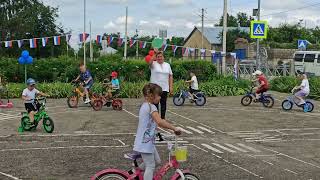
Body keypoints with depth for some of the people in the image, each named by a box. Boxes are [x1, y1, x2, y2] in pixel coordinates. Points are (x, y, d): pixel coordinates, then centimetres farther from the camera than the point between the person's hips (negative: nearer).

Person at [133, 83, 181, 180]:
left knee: (157, 161, 20)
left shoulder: (144, 105, 11)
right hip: (146, 142, -10)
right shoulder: (151, 107, -20)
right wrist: (174, 128, -30)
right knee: (150, 166, -1)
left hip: (147, 140, 10)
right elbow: (159, 122, -35)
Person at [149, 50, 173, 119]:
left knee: (163, 104, 8)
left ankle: (163, 118, 18)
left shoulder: (167, 65, 11)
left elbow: (170, 76, 9)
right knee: (155, 103, 2)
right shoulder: (154, 64, 0)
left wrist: (171, 87, 2)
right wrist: (155, 54, -30)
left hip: (165, 88, 3)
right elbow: (150, 62, -25)